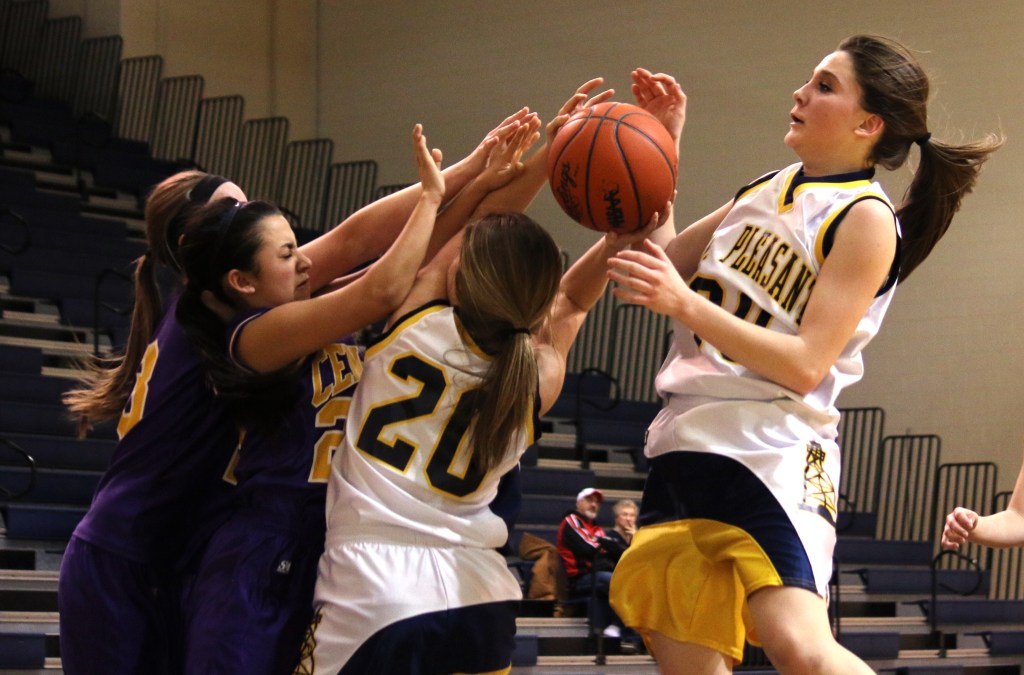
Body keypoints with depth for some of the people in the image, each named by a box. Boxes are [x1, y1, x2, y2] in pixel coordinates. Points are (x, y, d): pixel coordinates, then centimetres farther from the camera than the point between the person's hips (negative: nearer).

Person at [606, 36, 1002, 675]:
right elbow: (662, 264, 21)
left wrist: (685, 304, -23)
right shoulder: (767, 191, 16)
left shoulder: (867, 219, -8)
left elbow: (805, 365, -15)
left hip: (771, 453, -7)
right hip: (687, 437, 7)